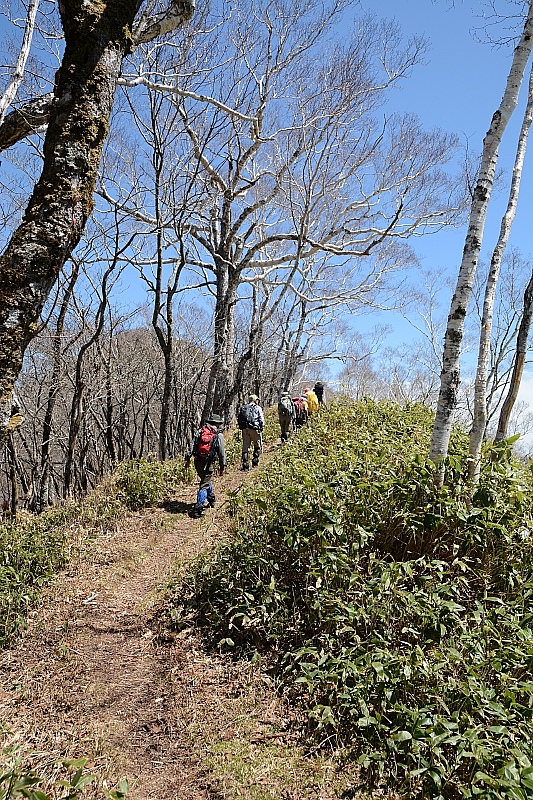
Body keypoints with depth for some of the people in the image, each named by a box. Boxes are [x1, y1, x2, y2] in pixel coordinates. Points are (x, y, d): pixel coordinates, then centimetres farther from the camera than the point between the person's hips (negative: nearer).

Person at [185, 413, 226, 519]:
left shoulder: (201, 431, 8)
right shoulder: (219, 435, -2)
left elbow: (192, 445, 5)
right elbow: (222, 453, -1)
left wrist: (188, 459, 9)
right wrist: (222, 467, 6)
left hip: (198, 462, 5)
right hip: (208, 463, -5)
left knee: (206, 480, 26)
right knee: (204, 485, -1)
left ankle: (212, 499, 42)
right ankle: (198, 509, -9)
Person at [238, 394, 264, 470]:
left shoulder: (243, 408, 18)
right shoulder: (258, 408, 5)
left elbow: (239, 419, 13)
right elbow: (261, 419, -3)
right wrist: (261, 428, 6)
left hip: (245, 429, 4)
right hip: (254, 429, -4)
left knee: (245, 447, 5)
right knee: (258, 445, 14)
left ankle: (245, 465, 1)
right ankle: (255, 461, 7)